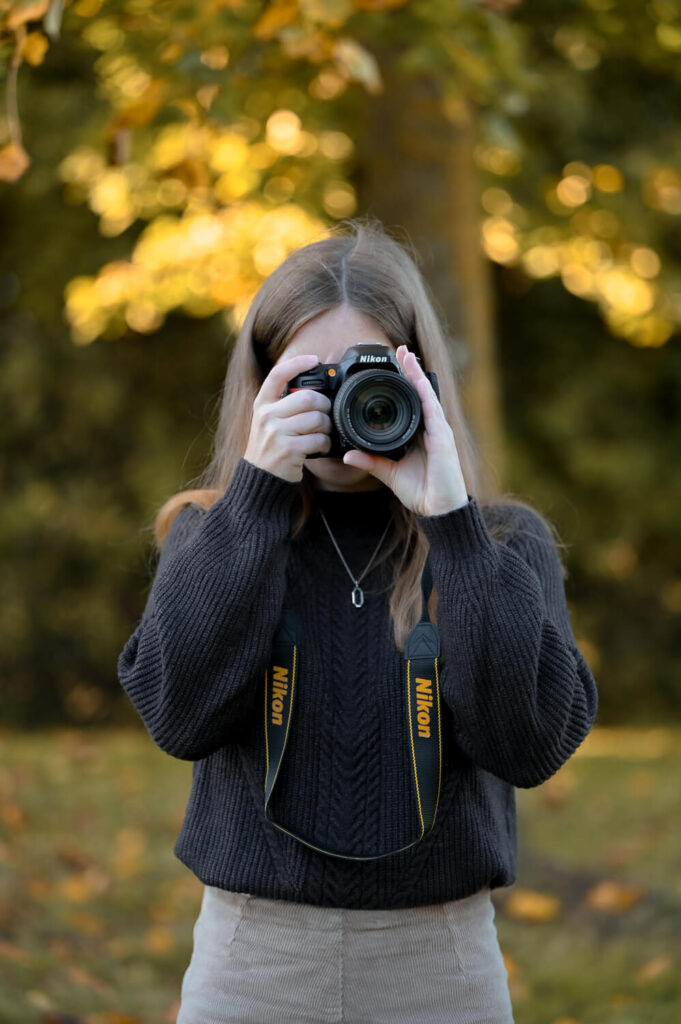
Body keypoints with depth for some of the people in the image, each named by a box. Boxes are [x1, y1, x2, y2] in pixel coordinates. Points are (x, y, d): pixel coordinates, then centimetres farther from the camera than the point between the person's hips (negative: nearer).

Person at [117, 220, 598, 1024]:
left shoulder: (504, 542, 0)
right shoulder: (214, 535, 2)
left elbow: (531, 741, -14)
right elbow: (180, 713, -15)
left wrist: (452, 524, -18)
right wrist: (258, 493, -16)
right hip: (252, 957, 0)